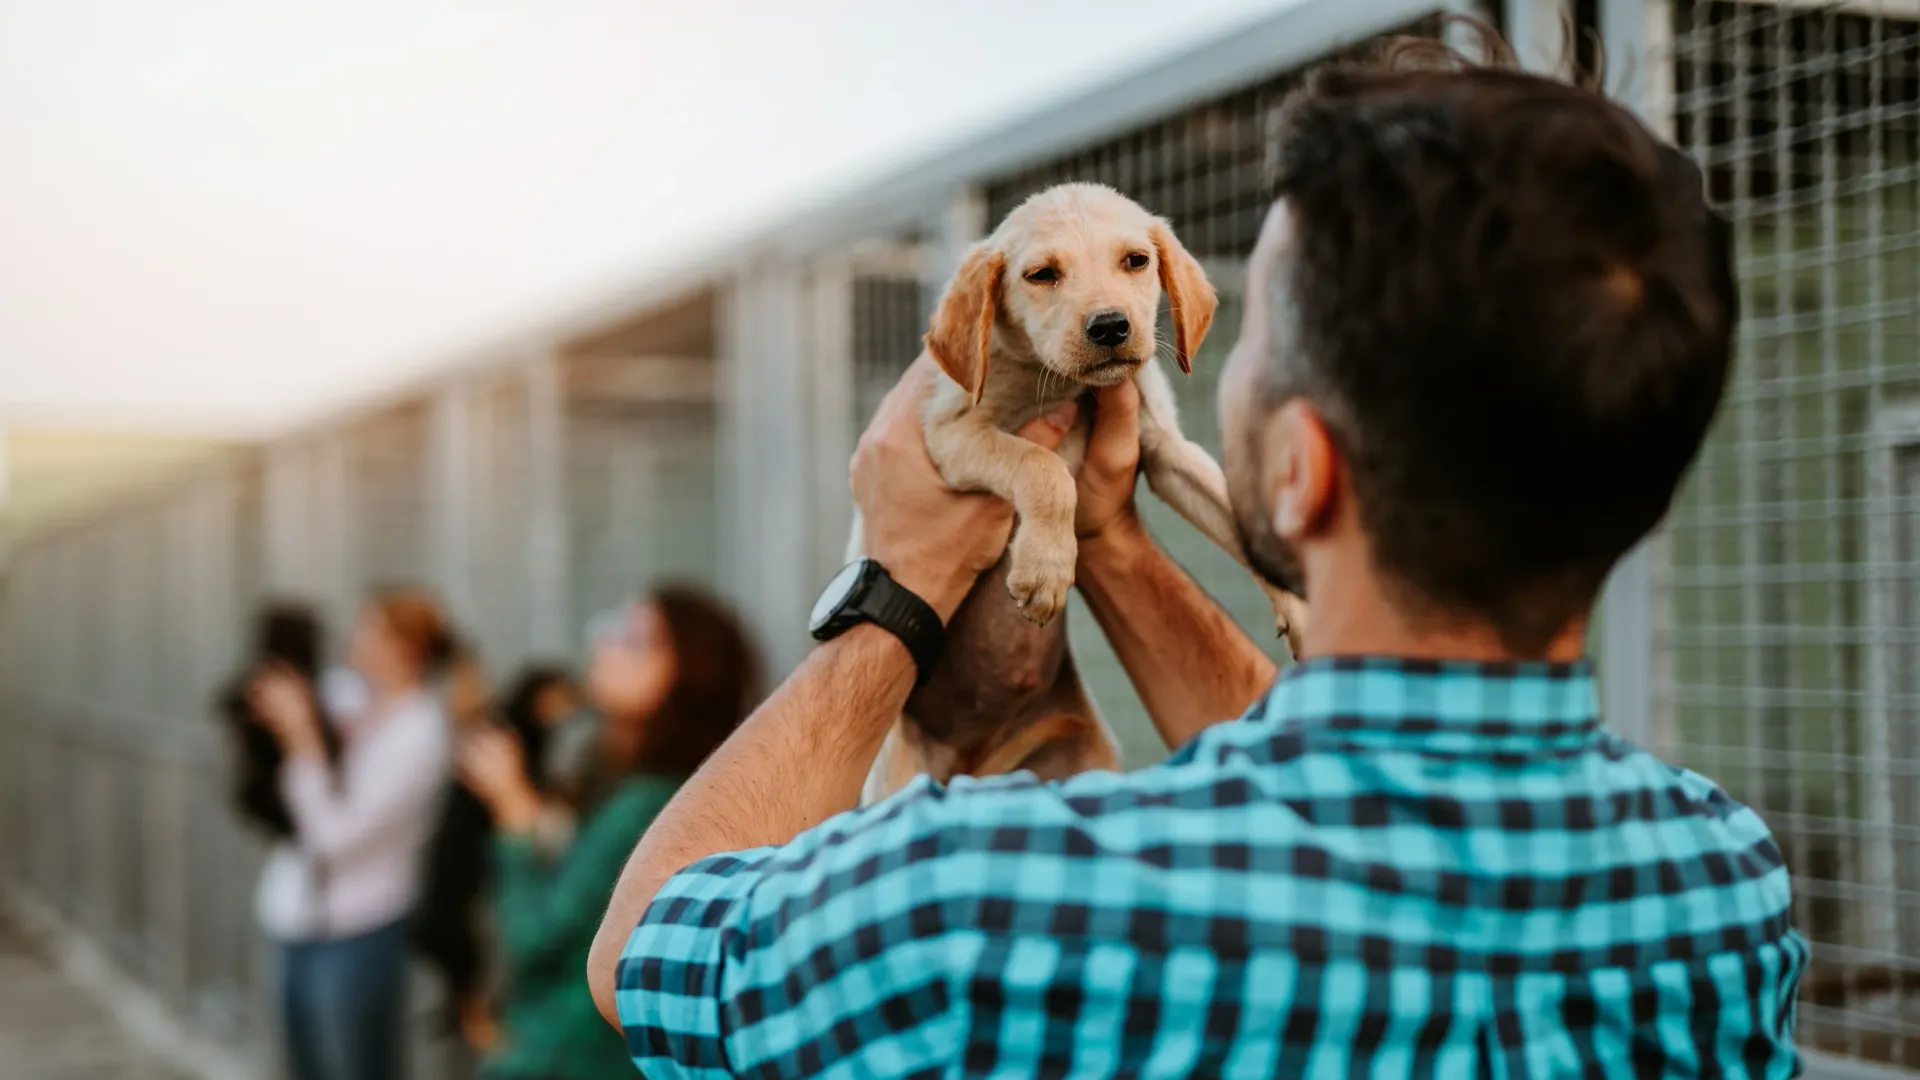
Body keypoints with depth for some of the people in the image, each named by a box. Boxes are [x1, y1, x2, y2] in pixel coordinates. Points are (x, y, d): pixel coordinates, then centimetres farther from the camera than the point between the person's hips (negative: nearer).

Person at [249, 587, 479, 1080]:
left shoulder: (418, 732, -17)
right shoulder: (354, 708, 6)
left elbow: (336, 833, -21)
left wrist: (301, 736, -18)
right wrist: (293, 723, -1)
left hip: (354, 940, -8)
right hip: (302, 927, 8)